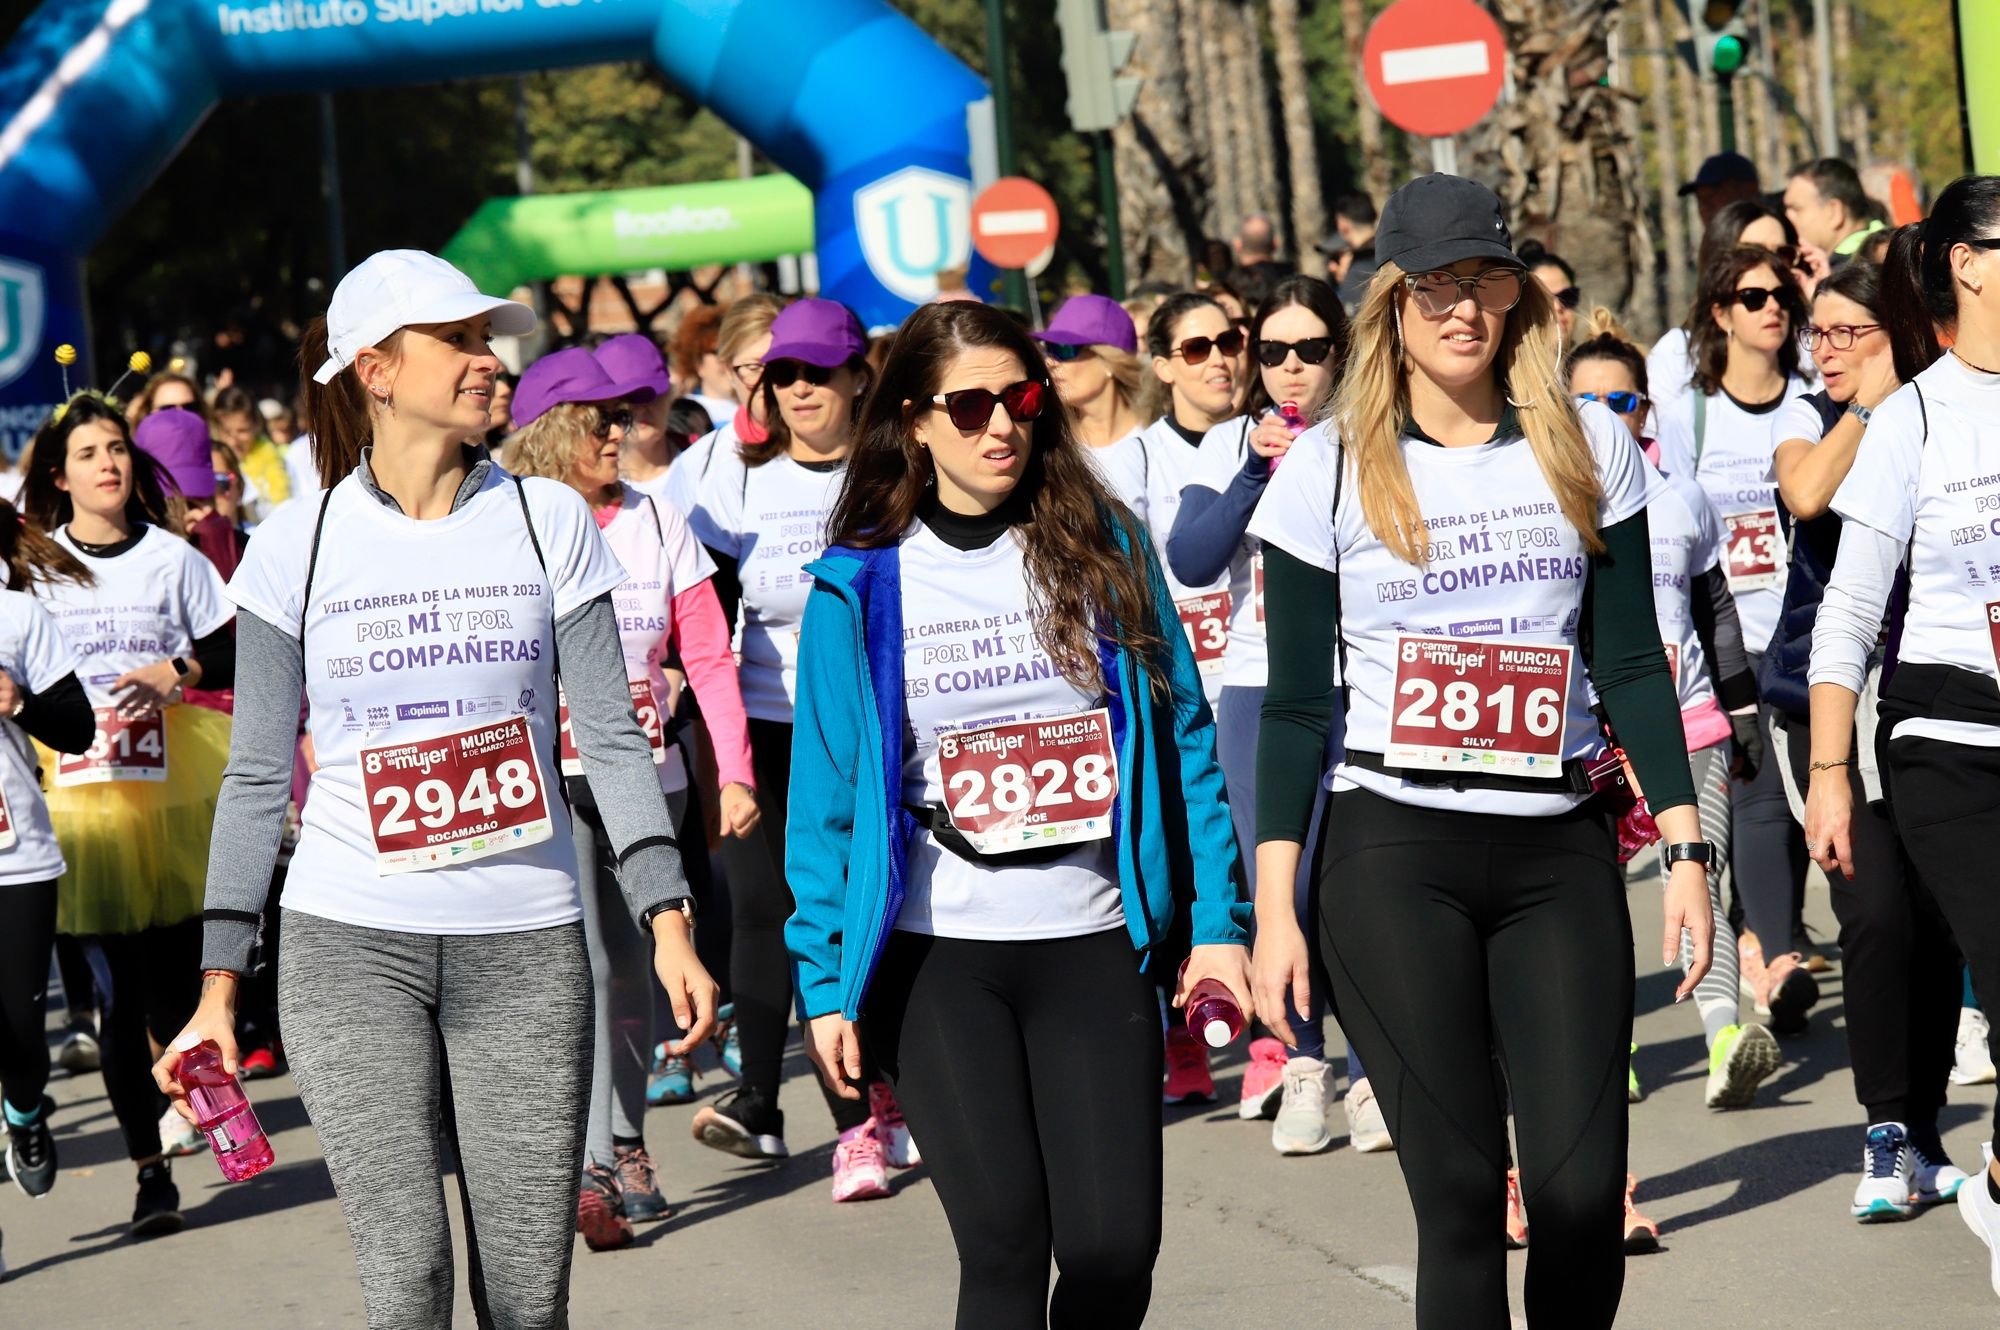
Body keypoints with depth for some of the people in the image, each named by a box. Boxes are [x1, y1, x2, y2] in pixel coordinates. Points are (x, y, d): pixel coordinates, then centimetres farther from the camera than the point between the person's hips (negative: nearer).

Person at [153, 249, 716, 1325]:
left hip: (526, 946, 1)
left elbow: (610, 738, 4)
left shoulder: (548, 520, 4)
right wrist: (218, 986, 3)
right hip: (351, 945, -1)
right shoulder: (299, 544, 3)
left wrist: (667, 921, -6)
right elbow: (258, 777, 6)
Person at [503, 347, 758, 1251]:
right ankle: (592, 1168, -13)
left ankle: (626, 1144, 23)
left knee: (631, 966, 11)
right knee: (582, 963, -12)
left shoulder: (658, 524, 7)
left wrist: (734, 771, -2)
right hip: (548, 773, -4)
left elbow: (710, 655, 5)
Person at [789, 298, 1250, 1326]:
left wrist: (1217, 920, 1)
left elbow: (1181, 736, 7)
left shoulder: (1102, 547, 6)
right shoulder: (861, 585, 2)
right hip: (936, 955, -1)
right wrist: (823, 983, -2)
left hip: (1092, 944, 1)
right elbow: (826, 797, 3)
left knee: (1114, 1245, -6)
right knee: (1005, 1243, -8)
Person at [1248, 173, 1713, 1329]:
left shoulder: (1588, 446, 7)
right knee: (1459, 1187, -4)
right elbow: (1298, 701, 3)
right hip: (1393, 855, -2)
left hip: (1560, 851, 2)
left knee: (1583, 1187, -6)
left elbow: (1631, 662, 9)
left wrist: (1686, 847, 1)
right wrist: (1274, 910, -2)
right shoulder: (1331, 469, 1)